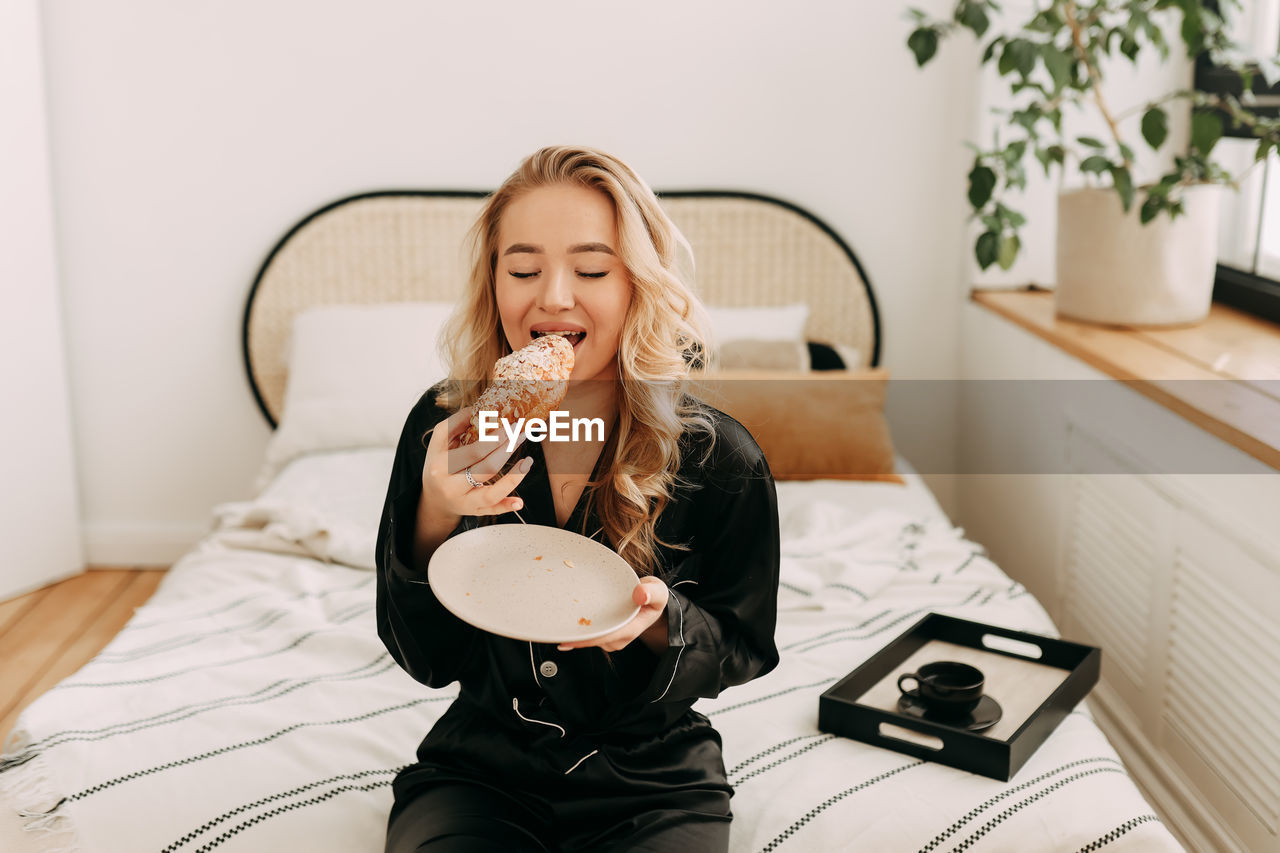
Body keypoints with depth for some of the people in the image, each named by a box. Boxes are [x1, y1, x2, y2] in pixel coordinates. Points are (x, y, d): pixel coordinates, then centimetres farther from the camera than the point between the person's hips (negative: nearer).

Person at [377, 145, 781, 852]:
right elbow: (426, 660, -6)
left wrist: (660, 621, -23)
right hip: (477, 772, 1)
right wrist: (437, 519, -24)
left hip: (653, 786, 0)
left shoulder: (721, 461, -14)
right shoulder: (443, 427, -10)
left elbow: (744, 650, 0)